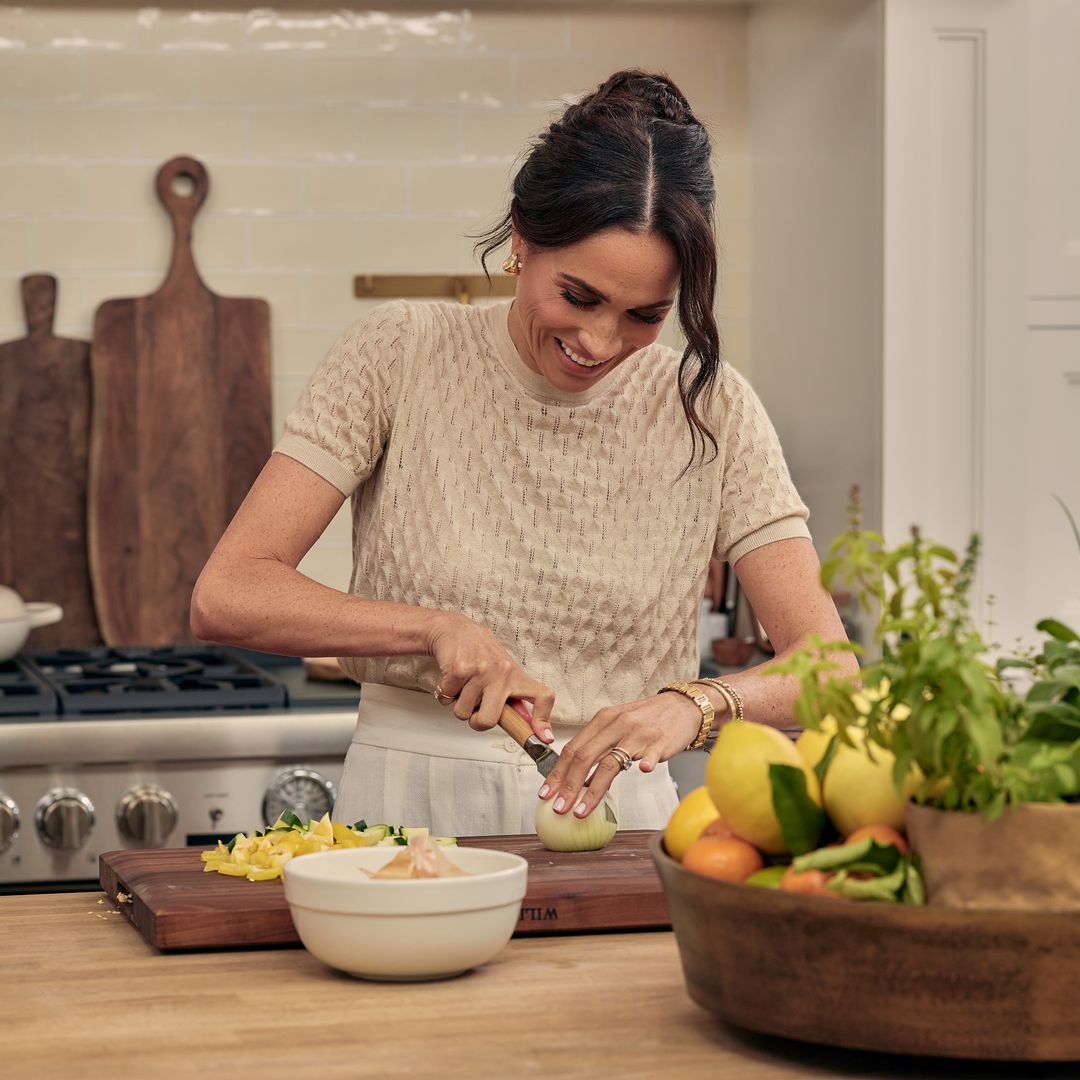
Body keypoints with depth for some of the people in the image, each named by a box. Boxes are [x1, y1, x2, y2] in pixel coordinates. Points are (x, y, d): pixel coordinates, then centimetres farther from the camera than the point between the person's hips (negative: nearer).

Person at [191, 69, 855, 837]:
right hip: (407, 815, 1)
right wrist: (438, 628, -17)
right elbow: (224, 598, -5)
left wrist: (696, 703, -22)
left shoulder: (712, 412, 3)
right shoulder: (401, 356, 0)